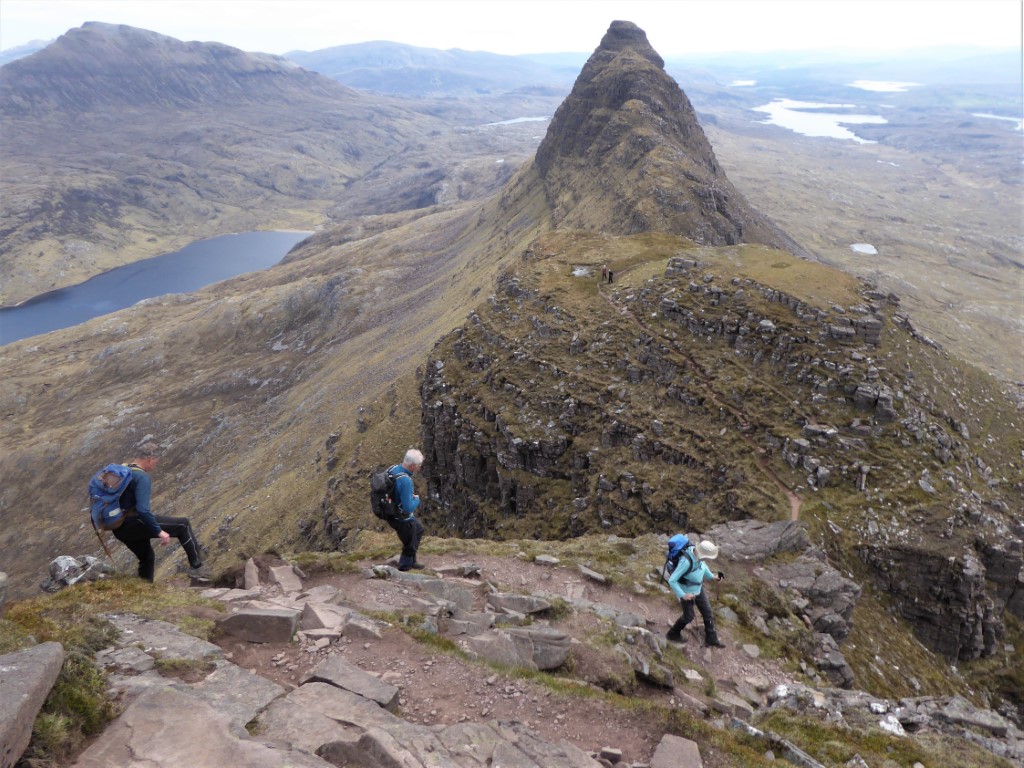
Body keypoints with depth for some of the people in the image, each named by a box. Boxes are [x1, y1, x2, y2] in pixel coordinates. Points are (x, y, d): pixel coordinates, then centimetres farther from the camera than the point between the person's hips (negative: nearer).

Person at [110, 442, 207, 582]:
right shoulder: (142, 477, -18)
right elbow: (143, 510, -28)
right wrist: (159, 531, -20)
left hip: (119, 528, 10)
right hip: (134, 524, -10)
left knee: (147, 557, 28)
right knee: (183, 524, -4)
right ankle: (196, 567, -4)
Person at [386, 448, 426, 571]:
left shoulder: (394, 468, -7)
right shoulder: (405, 481, -35)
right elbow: (408, 508, -31)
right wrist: (416, 500, -10)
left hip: (391, 512, 9)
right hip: (401, 518, -9)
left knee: (419, 529, 30)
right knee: (410, 545, 16)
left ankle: (411, 562, 43)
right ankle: (404, 568, 34)